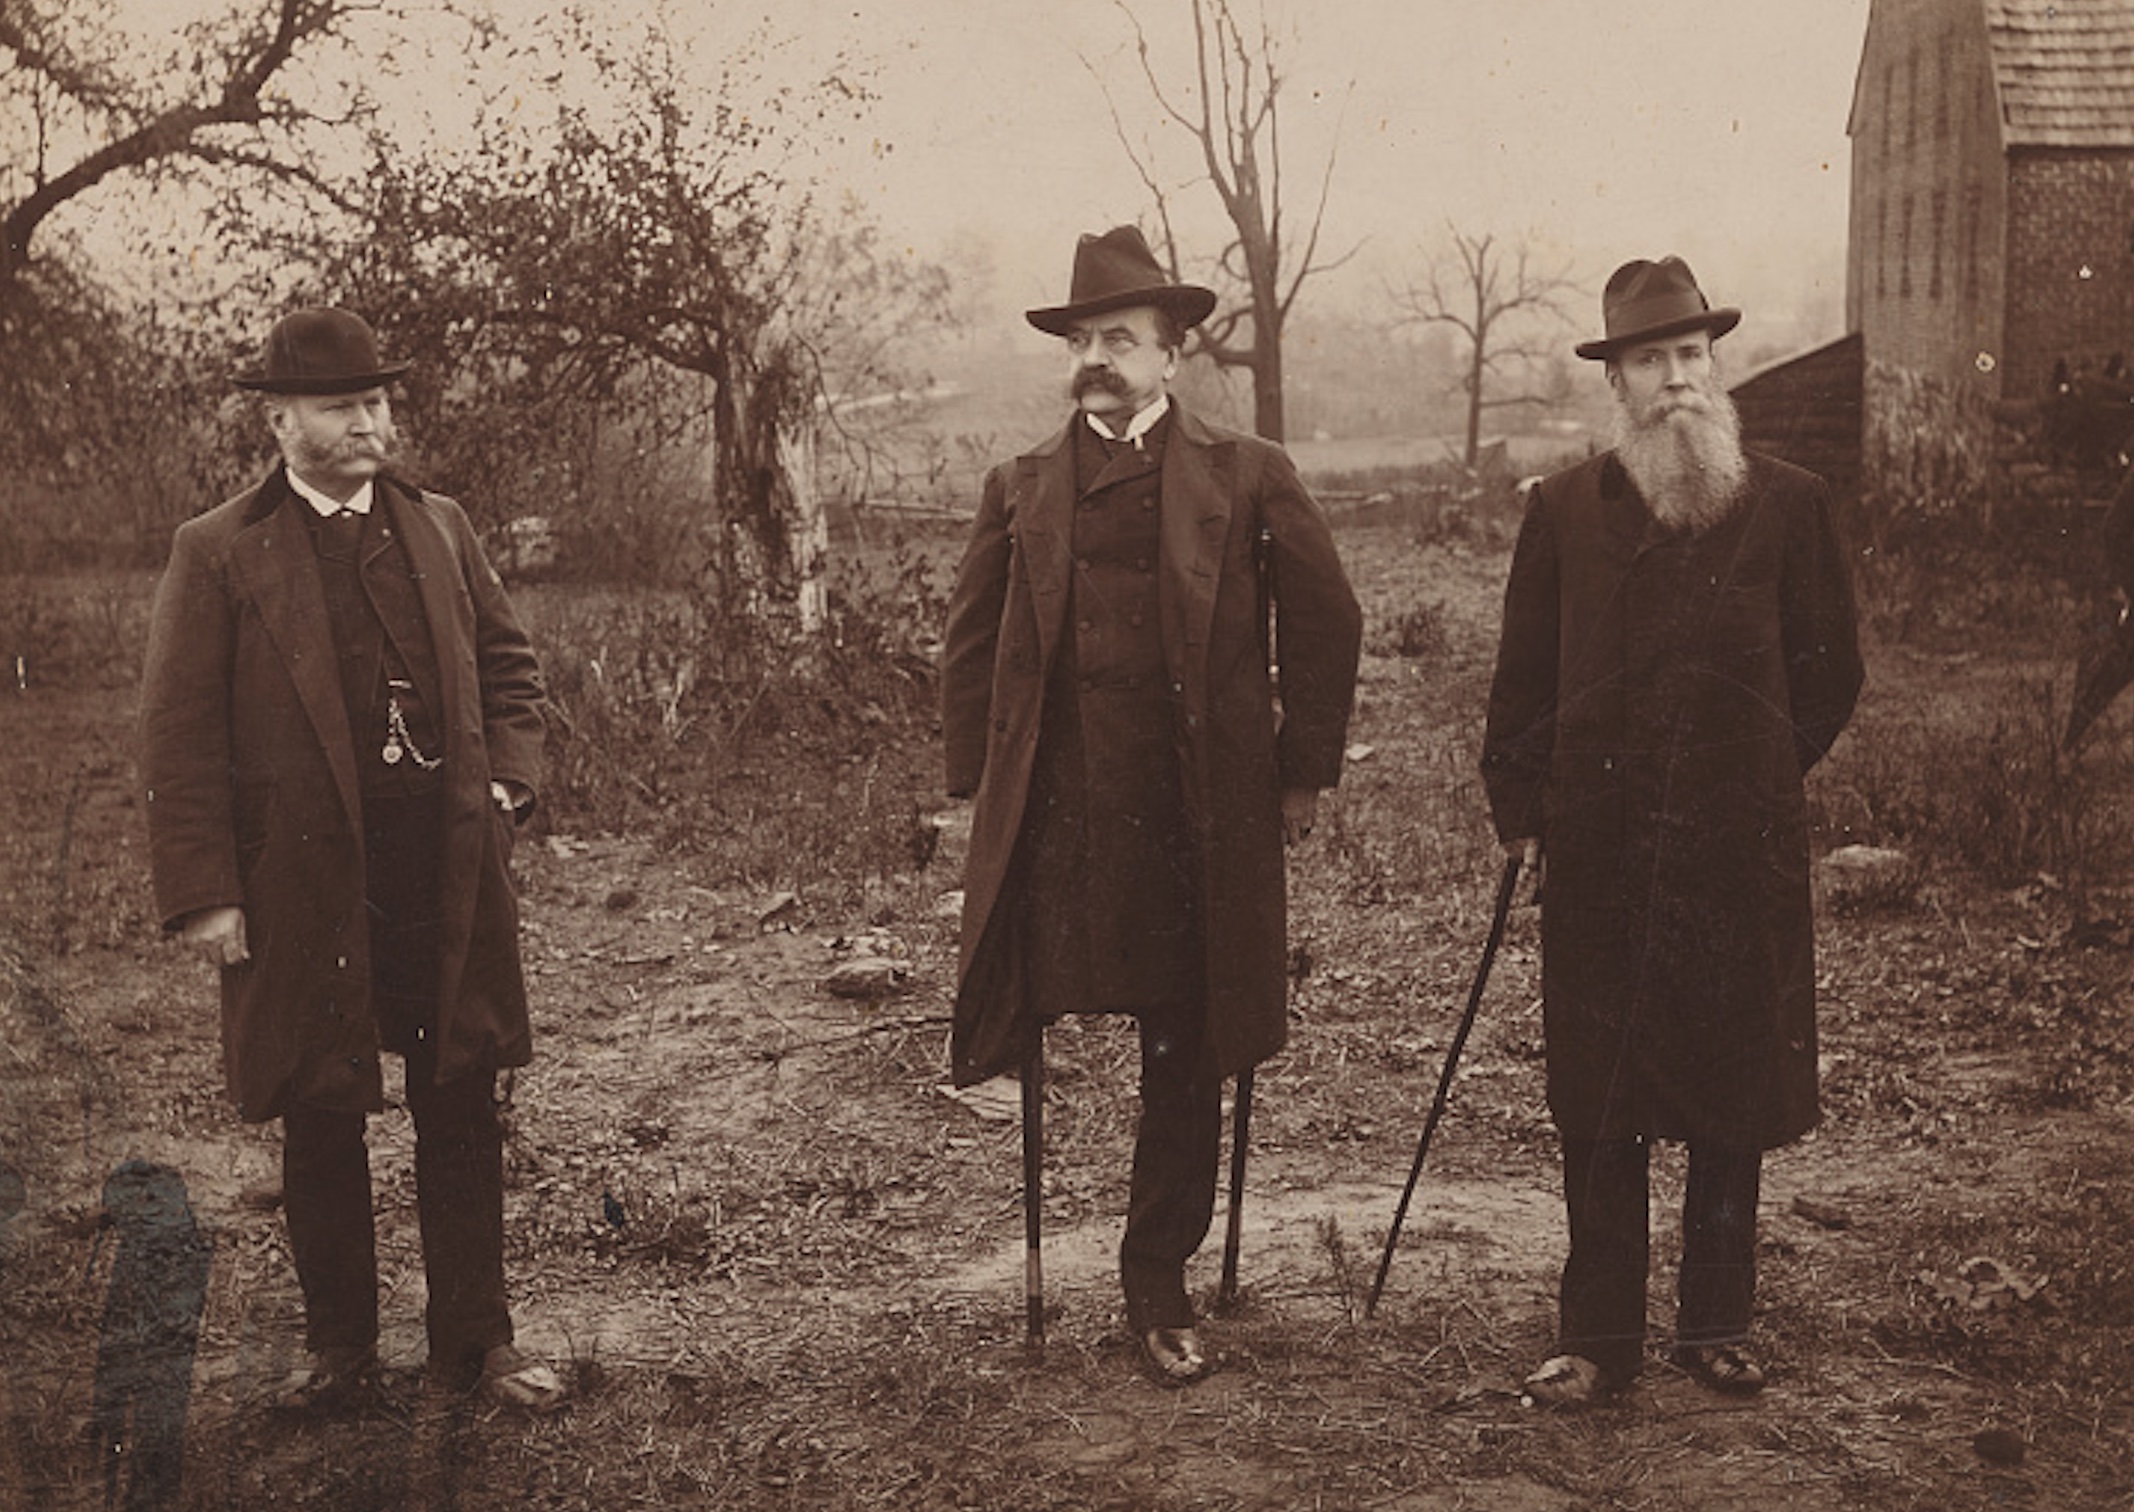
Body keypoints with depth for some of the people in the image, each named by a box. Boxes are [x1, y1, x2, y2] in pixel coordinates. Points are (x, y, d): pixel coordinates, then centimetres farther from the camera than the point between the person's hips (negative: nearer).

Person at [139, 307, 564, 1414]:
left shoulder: (439, 528, 10)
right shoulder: (217, 554, -3)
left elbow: (506, 661, 19)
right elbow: (179, 739, -5)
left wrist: (506, 783, 3)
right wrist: (203, 895, -11)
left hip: (450, 868, 3)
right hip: (304, 885, -3)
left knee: (460, 1111, 9)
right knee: (321, 1125, 9)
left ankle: (474, 1340, 22)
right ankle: (338, 1349, 26)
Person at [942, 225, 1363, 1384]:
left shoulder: (1246, 480, 2)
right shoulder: (1020, 491, 8)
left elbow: (1325, 624, 6)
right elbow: (971, 645, 11)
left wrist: (1303, 772, 4)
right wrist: (978, 784, 4)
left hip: (1198, 828, 0)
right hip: (1052, 815, 1)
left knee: (1186, 1065, 9)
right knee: (1027, 1013, -6)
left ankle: (1158, 1286, 22)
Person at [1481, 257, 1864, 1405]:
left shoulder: (1787, 505, 3)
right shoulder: (1565, 510, 5)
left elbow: (1829, 672, 10)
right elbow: (1524, 678, 9)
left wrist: (1756, 777, 10)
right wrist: (1519, 810, 5)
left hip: (1742, 850, 0)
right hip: (1600, 855, 0)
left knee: (1737, 1102, 8)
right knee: (1599, 1110, 4)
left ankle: (1714, 1323, 23)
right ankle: (1598, 1339, 15)